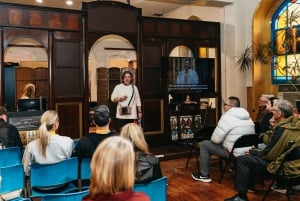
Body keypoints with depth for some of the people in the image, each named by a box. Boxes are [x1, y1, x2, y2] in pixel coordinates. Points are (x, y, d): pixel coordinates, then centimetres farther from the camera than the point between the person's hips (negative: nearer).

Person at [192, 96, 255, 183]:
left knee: (204, 144, 6)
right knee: (225, 141, 34)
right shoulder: (248, 117, 7)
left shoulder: (227, 117, -16)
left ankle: (204, 175, 14)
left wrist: (213, 139, 9)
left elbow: (216, 139, -16)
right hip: (248, 152, 8)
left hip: (235, 153, -8)